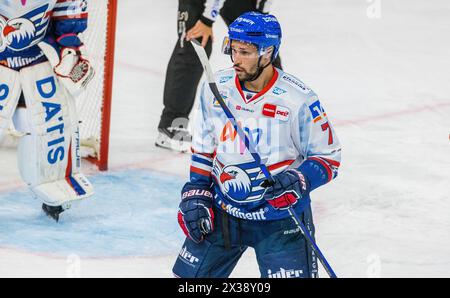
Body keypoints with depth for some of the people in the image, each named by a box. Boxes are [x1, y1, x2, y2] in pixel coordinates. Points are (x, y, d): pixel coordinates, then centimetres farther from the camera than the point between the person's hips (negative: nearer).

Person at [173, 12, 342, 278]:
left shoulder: (299, 100, -17)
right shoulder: (216, 89, -4)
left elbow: (328, 156, -8)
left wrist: (299, 181, -25)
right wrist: (196, 195, 4)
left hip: (281, 219, -4)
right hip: (223, 213, 4)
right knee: (189, 276, 9)